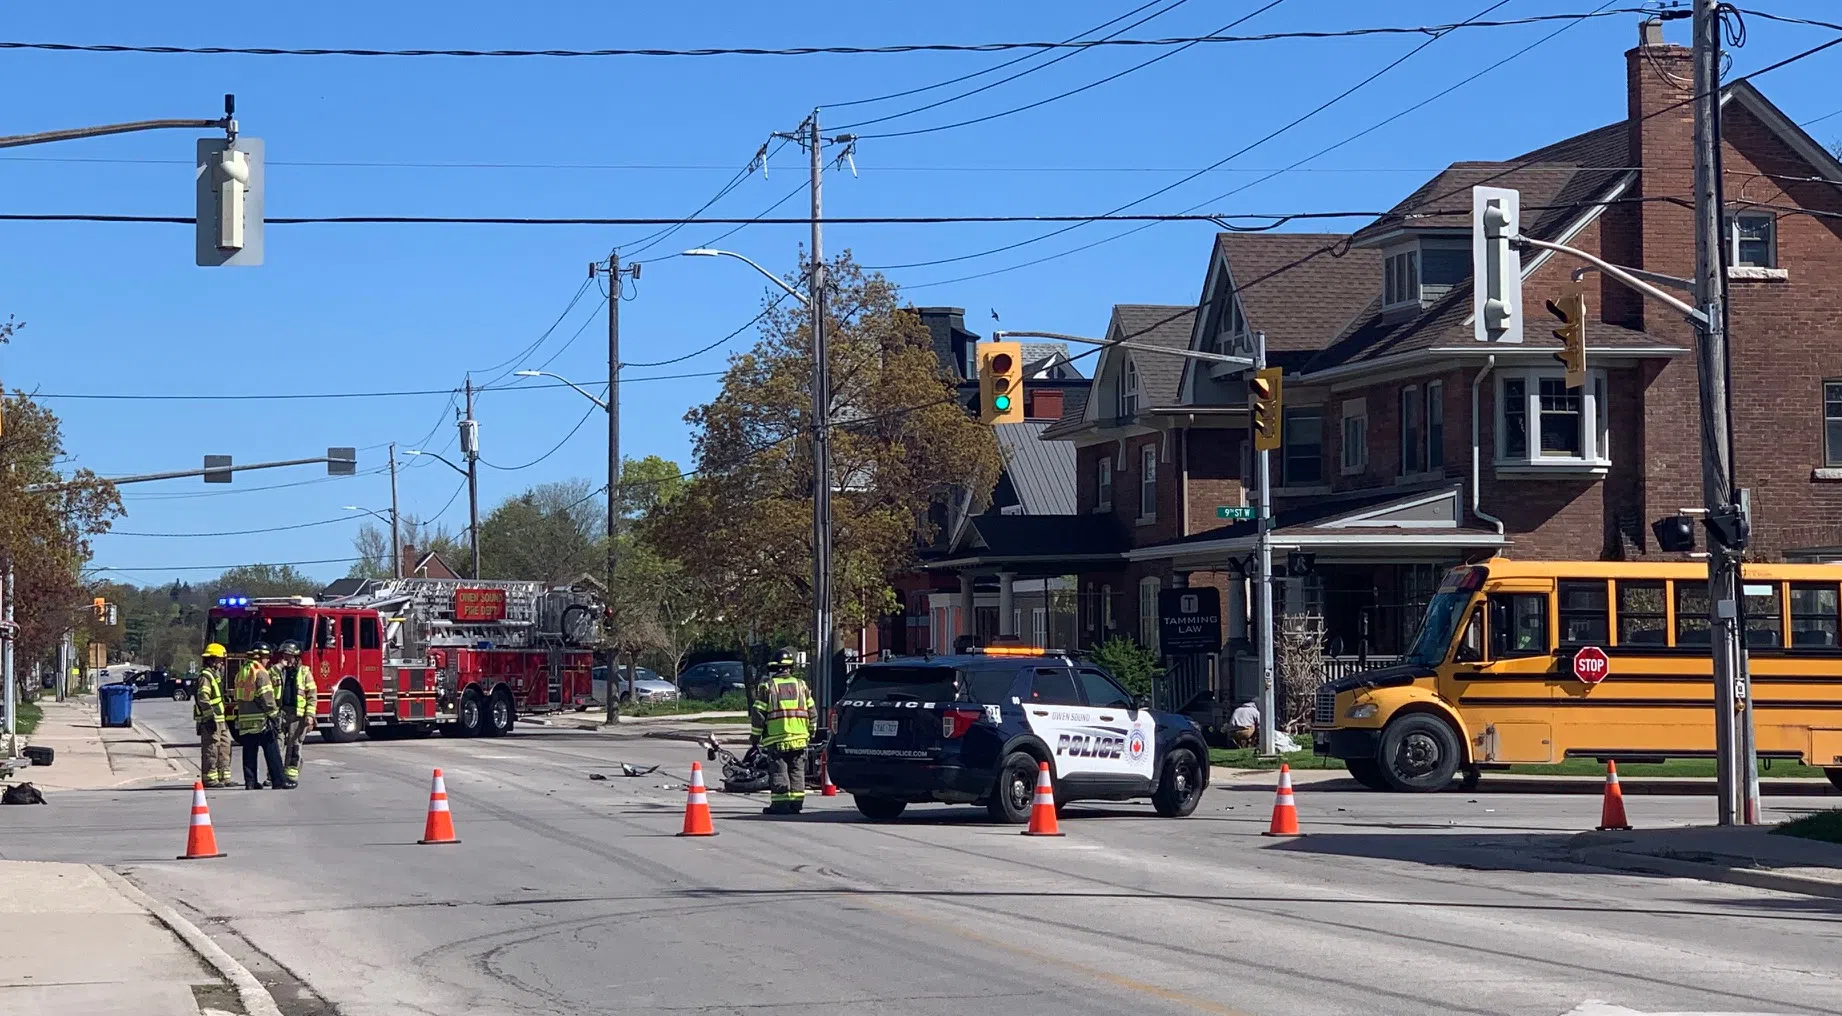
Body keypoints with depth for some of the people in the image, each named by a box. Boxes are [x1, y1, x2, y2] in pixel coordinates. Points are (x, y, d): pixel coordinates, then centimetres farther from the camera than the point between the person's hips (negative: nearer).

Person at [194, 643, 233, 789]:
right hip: (210, 720, -10)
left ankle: (223, 777, 18)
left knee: (224, 748, 13)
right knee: (211, 749, -8)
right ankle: (209, 778, -6)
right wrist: (210, 717, -24)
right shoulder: (205, 675, -13)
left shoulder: (216, 674, 20)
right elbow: (203, 698, -21)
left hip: (220, 719, 10)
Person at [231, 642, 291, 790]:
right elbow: (266, 697, -16)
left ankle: (250, 781, 7)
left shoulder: (241, 673, 15)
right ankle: (278, 781, -4)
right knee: (272, 752, -4)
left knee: (249, 752, 9)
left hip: (245, 720, 8)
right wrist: (274, 714, -12)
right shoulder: (260, 673, -11)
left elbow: (237, 696, 20)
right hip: (261, 720, -8)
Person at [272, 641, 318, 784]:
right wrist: (280, 668, -6)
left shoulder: (304, 672, 6)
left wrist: (310, 715, -8)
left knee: (294, 746, 0)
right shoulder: (277, 670, 14)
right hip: (279, 712, 2)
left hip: (297, 714, -2)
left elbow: (312, 695, 2)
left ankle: (292, 775, 6)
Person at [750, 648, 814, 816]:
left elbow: (757, 714, -4)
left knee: (778, 772, -2)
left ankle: (781, 804, -5)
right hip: (799, 738, 3)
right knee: (797, 771, 9)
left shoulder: (767, 686, -1)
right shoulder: (800, 685, 9)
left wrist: (755, 736, 6)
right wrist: (810, 733, 23)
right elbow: (811, 712, 12)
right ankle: (796, 802, 7)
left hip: (776, 739, -3)